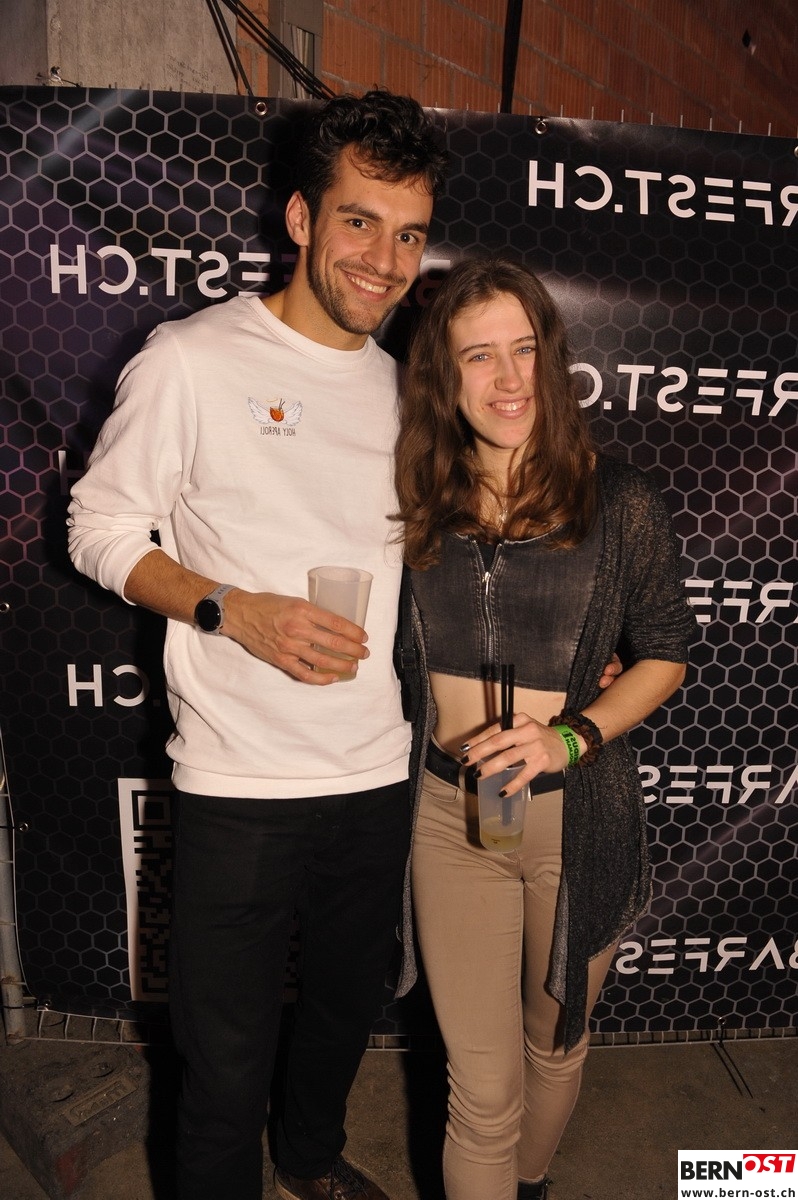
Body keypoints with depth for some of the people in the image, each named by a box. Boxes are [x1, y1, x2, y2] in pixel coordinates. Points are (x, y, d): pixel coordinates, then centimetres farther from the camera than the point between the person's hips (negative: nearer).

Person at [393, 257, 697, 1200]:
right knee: (481, 1086, 9)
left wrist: (570, 737, -16)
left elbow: (663, 657, -3)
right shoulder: (423, 502, -1)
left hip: (577, 814, 0)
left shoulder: (619, 502, -10)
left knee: (556, 1041, 25)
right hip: (450, 810, 1)